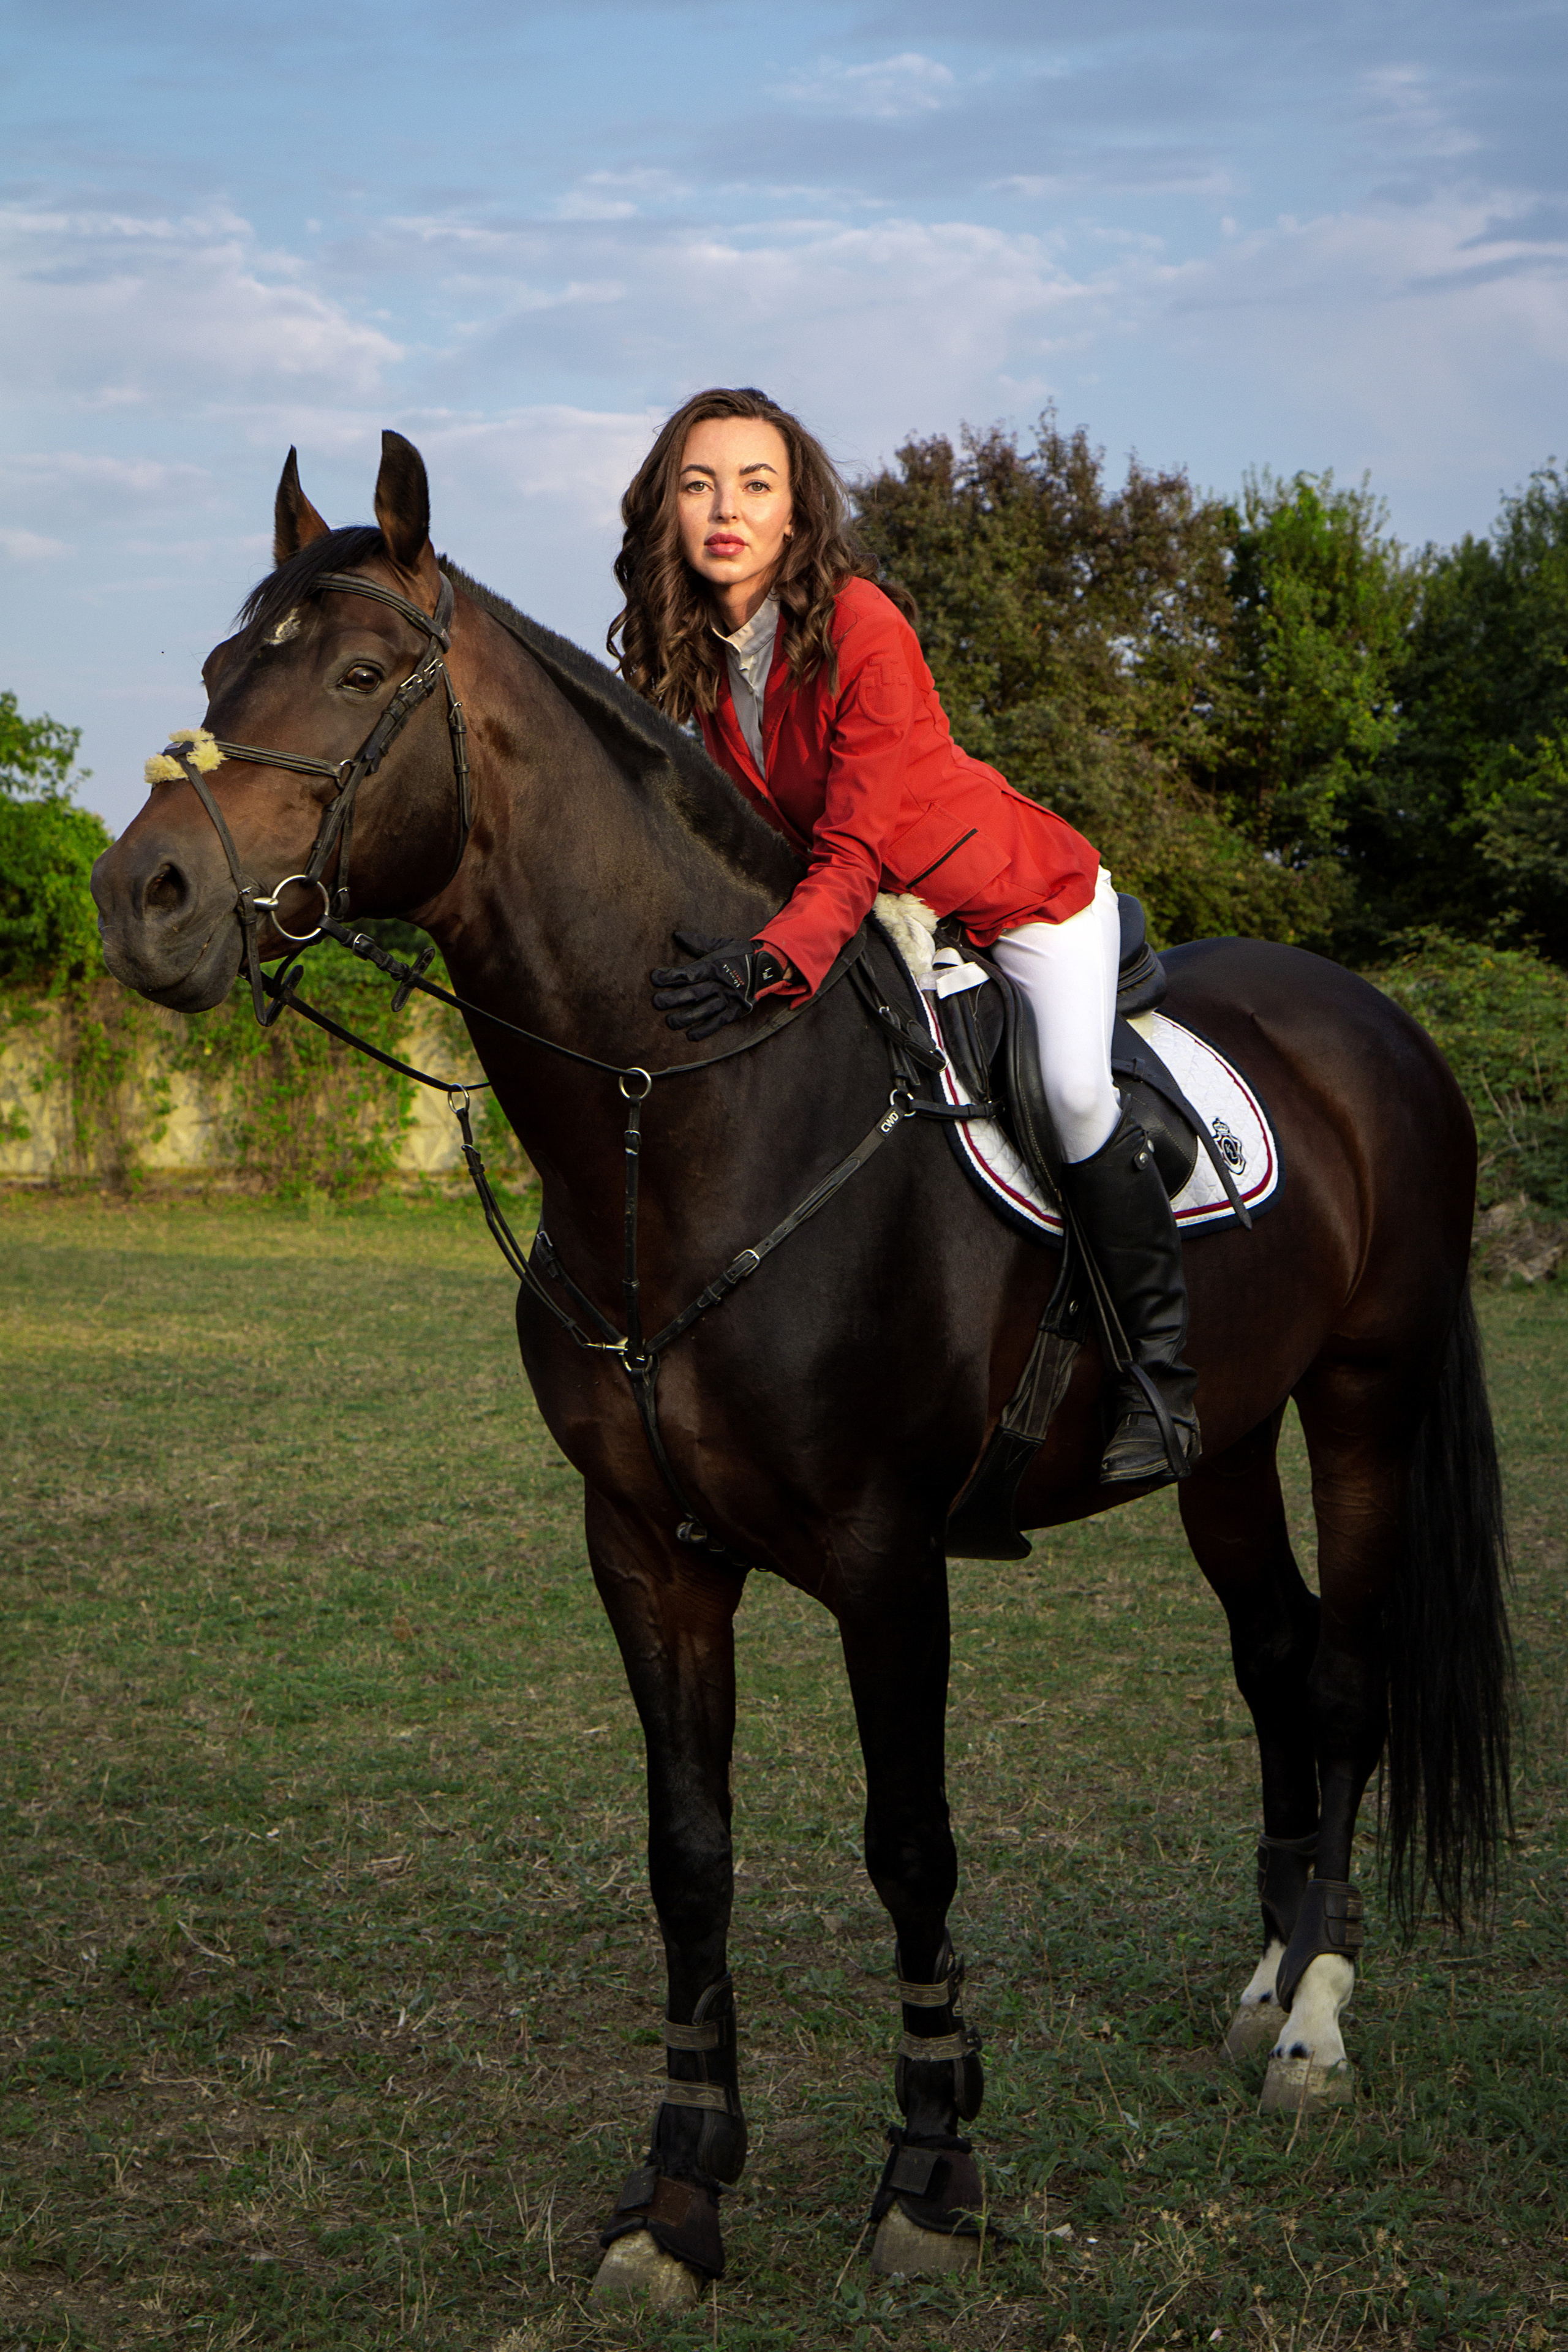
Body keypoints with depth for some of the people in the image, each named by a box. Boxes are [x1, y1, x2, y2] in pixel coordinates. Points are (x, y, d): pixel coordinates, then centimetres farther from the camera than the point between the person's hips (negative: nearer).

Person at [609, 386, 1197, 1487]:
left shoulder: (862, 629, -29)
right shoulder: (699, 649, -8)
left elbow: (852, 855, -33)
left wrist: (770, 961, -49)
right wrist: (727, 950, -13)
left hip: (1026, 892, -8)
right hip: (887, 911, 8)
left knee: (1072, 1085, -27)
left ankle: (1164, 1365, -11)